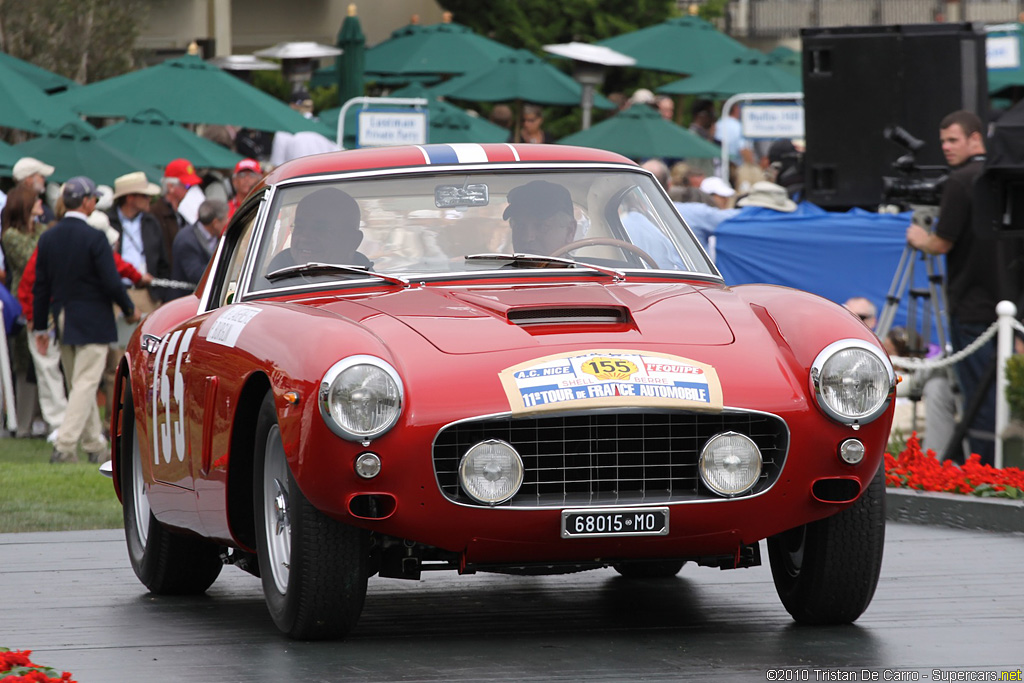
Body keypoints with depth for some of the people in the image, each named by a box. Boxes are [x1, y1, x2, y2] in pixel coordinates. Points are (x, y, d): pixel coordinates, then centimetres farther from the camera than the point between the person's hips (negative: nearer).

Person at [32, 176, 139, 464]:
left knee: (79, 385, 16)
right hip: (92, 321, -7)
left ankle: (95, 446, 24)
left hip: (64, 321, 7)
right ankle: (65, 445, -15)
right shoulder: (94, 238, -15)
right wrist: (129, 309, 2)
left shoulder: (48, 238, 3)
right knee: (85, 384, -6)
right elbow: (111, 282, -15)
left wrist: (40, 326, 12)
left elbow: (40, 286, 6)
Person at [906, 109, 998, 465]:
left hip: (971, 306, -7)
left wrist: (919, 239, 7)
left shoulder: (961, 181, -14)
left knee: (979, 395, -3)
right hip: (1003, 301, 7)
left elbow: (943, 243, -13)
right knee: (999, 392, 12)